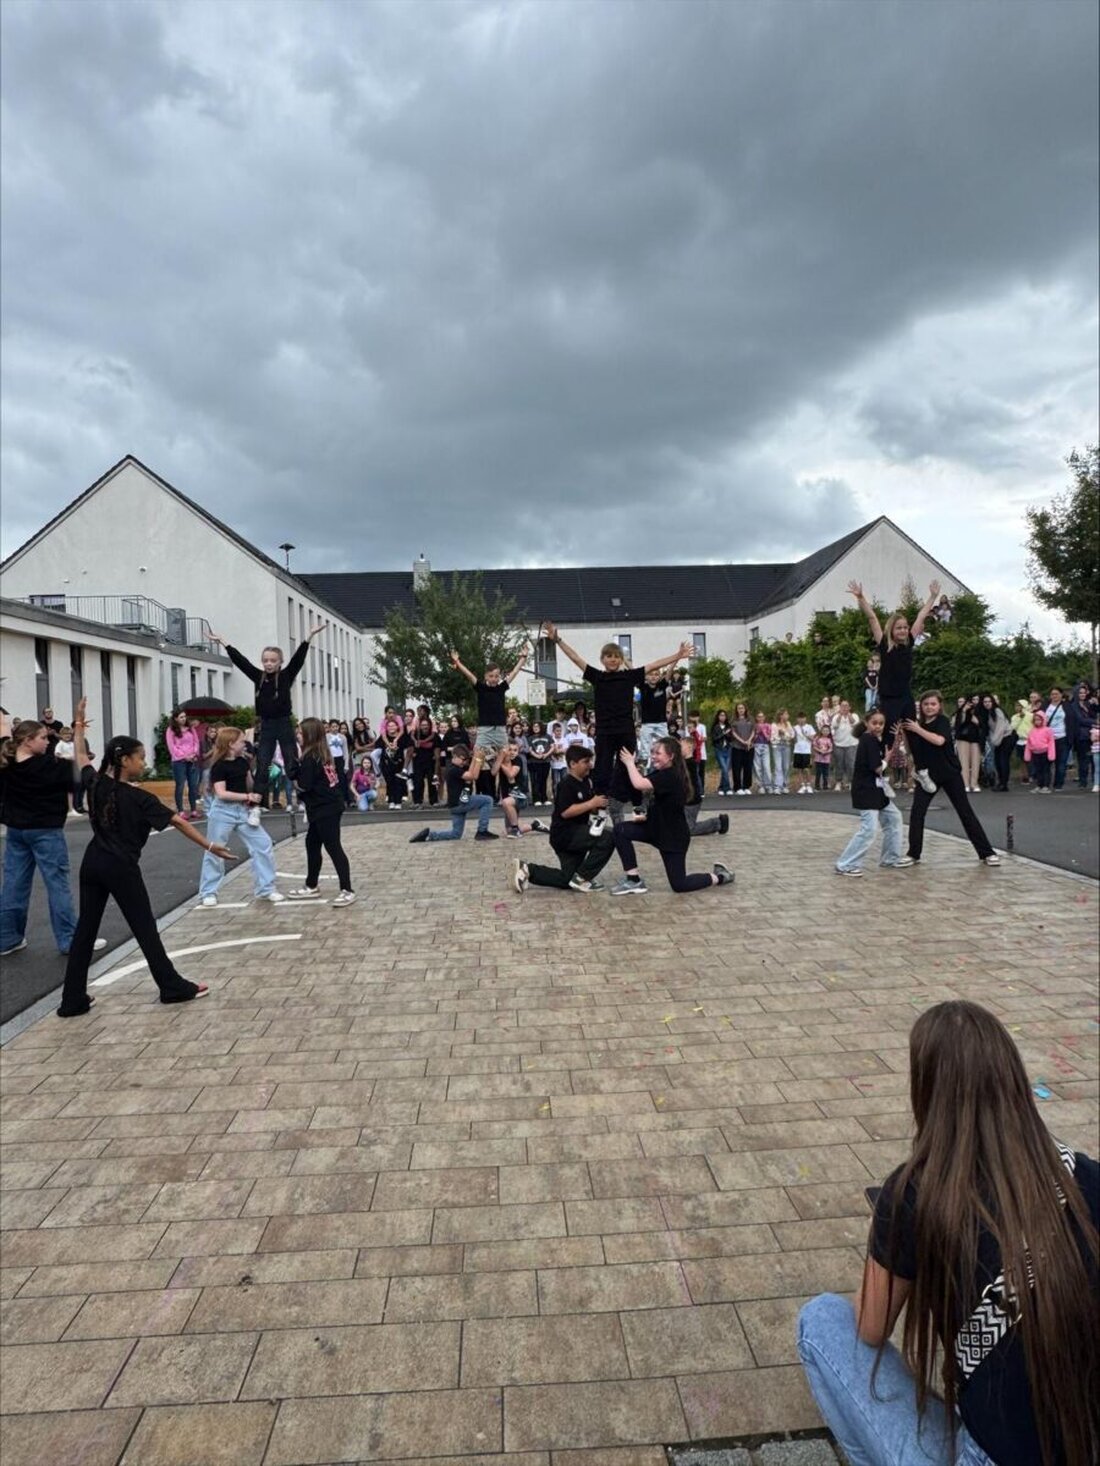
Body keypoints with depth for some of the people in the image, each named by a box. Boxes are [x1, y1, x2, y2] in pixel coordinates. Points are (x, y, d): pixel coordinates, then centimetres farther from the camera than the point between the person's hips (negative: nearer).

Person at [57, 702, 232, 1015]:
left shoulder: (96, 784, 2)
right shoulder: (139, 798, -14)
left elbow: (81, 758, 21)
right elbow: (178, 822, -14)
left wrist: (79, 724, 30)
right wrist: (209, 846, -12)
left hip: (92, 864, 6)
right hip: (121, 868, -6)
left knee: (85, 928, 10)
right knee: (145, 928, 2)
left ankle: (72, 1000, 12)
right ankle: (173, 987, 11)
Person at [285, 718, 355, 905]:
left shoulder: (309, 758, -17)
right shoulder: (322, 754, 11)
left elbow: (304, 786, -19)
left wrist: (295, 780, 0)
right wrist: (298, 774, 1)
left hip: (324, 809, -10)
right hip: (329, 806, 10)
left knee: (333, 847, -7)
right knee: (312, 843, 18)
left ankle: (347, 890, -5)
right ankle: (311, 887, 28)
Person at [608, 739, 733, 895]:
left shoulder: (670, 776, -26)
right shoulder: (662, 773, 6)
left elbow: (639, 785, -36)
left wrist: (630, 762, -21)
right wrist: (635, 767, -5)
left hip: (674, 835, -9)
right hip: (657, 828, 9)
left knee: (679, 885, -3)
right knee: (621, 830, -10)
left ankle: (720, 876, 21)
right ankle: (633, 881, -4)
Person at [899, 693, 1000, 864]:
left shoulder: (942, 721, -10)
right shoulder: (916, 723, 3)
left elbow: (939, 740, -28)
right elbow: (911, 748, 3)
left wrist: (917, 729, -25)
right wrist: (904, 732, -12)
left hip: (950, 774, -3)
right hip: (927, 774, 3)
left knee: (965, 812, 2)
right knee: (916, 812, -7)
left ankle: (987, 853, 10)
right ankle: (913, 854, 4)